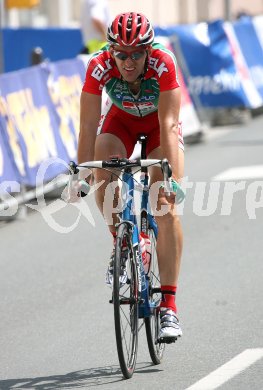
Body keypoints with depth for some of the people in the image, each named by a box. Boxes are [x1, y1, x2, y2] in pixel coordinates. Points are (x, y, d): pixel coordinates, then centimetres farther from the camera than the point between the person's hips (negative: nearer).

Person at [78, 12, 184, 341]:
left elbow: (169, 126, -38)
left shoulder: (163, 64, -36)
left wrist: (169, 178, -47)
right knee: (103, 182, -27)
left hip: (158, 123, -2)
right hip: (121, 119, 2)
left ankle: (168, 304, -15)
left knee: (166, 207, -16)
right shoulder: (99, 66, -32)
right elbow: (89, 125, -31)